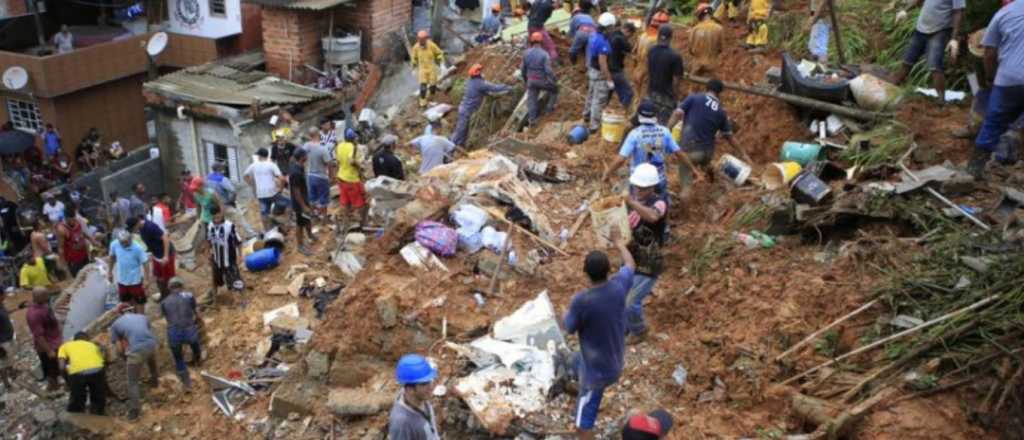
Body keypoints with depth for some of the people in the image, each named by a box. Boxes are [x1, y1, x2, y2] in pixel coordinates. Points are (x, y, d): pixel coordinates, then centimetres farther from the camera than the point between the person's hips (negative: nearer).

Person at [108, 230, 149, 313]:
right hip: (121, 280, 4)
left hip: (135, 280, -4)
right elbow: (112, 257, 6)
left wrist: (146, 279, -19)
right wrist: (110, 271, 16)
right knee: (126, 302, 21)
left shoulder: (137, 248, -24)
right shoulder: (114, 244, -13)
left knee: (139, 302, 10)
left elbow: (144, 263, -17)